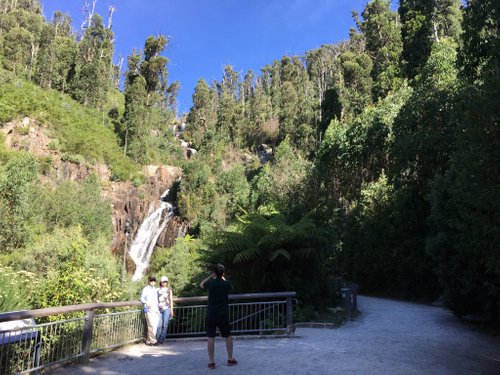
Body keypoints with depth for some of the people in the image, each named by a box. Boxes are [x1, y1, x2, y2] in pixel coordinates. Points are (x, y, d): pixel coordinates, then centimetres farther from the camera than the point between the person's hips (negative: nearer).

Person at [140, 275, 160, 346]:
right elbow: (142, 298, -8)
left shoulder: (155, 289, 19)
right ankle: (153, 341, -4)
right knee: (151, 326, -10)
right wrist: (147, 303, -26)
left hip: (155, 310, 7)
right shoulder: (146, 289, -2)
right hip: (149, 310, -7)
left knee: (155, 326, 5)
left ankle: (148, 341, 13)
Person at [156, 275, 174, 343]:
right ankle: (157, 339, 3)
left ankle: (162, 339, 4)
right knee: (159, 325, -6)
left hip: (167, 309, -1)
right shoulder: (158, 290, 11)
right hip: (160, 309, 1)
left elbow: (171, 300, 9)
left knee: (165, 325, -3)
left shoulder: (169, 290, 10)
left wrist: (171, 310, 3)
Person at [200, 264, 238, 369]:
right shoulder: (226, 284, -6)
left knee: (211, 338, 4)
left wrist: (211, 276, 16)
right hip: (223, 314, 0)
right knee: (228, 336, 15)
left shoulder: (210, 283, -4)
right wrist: (223, 278, 22)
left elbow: (201, 284, 19)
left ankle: (211, 362, 4)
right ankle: (230, 359, 20)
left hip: (211, 314, 0)